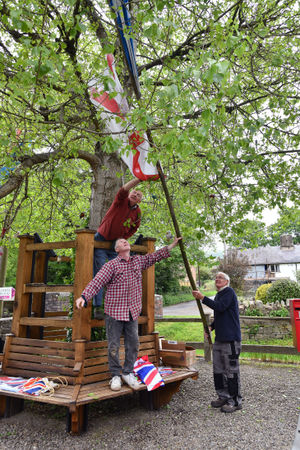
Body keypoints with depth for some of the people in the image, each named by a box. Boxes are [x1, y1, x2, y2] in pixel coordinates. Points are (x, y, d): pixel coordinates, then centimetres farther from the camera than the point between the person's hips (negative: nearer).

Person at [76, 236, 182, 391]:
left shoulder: (138, 260, 11)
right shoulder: (112, 265, -7)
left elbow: (155, 256, 19)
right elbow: (97, 281, -15)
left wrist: (172, 244, 18)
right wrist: (84, 296, -28)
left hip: (132, 312, 5)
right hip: (114, 311, -5)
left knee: (133, 343, 9)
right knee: (113, 346, 3)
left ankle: (128, 372, 25)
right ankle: (115, 375, 19)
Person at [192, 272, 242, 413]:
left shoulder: (229, 292, -8)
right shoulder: (218, 295, 19)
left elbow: (220, 307, -23)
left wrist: (202, 298, -23)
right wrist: (211, 326, 11)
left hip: (231, 339, -9)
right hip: (219, 338, 9)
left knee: (231, 370, -2)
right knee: (218, 369, 13)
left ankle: (235, 401, 9)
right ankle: (223, 397, 26)